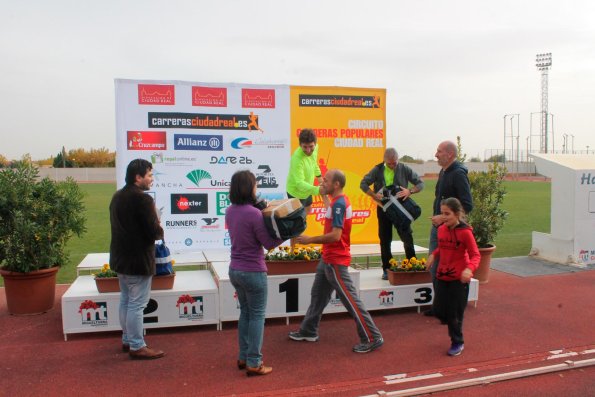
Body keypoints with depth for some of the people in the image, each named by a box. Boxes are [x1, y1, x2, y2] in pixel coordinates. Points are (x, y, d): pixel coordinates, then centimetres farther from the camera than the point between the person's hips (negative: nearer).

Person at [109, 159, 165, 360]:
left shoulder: (117, 196, 9)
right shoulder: (143, 199, -20)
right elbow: (155, 232, -22)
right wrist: (159, 229, 1)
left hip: (120, 258, 9)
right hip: (138, 261, -9)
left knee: (125, 300, 18)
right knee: (136, 304, -1)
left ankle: (127, 339, 30)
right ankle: (137, 347, 7)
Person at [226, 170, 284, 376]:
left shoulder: (230, 211, 2)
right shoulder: (254, 213, -21)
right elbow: (269, 244, -14)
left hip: (235, 270, 7)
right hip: (253, 272, -7)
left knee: (245, 312, 20)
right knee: (257, 315, 5)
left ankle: (243, 357, 28)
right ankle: (254, 363, 11)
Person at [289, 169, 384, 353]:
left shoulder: (339, 204, -22)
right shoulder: (338, 201, 9)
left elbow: (335, 235, -28)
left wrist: (310, 240, -20)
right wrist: (323, 195, 28)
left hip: (336, 261, -11)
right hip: (328, 259, 11)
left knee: (351, 300, -4)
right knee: (318, 295, 19)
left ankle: (373, 338, 5)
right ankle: (308, 331, 32)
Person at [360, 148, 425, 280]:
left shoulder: (404, 169, -2)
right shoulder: (377, 170, -1)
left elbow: (420, 183, 1)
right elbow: (363, 184, -2)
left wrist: (410, 191, -18)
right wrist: (374, 195, -16)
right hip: (383, 208, 1)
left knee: (407, 237, -4)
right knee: (385, 239, 6)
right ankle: (387, 269, 16)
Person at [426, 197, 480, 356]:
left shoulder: (465, 232, -16)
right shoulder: (441, 229, 2)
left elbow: (475, 255, -13)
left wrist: (469, 268, -31)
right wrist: (433, 254, -1)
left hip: (459, 278, -5)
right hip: (442, 276, 5)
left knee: (455, 313, 3)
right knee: (439, 310, 6)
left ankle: (457, 343, 25)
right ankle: (454, 330, 37)